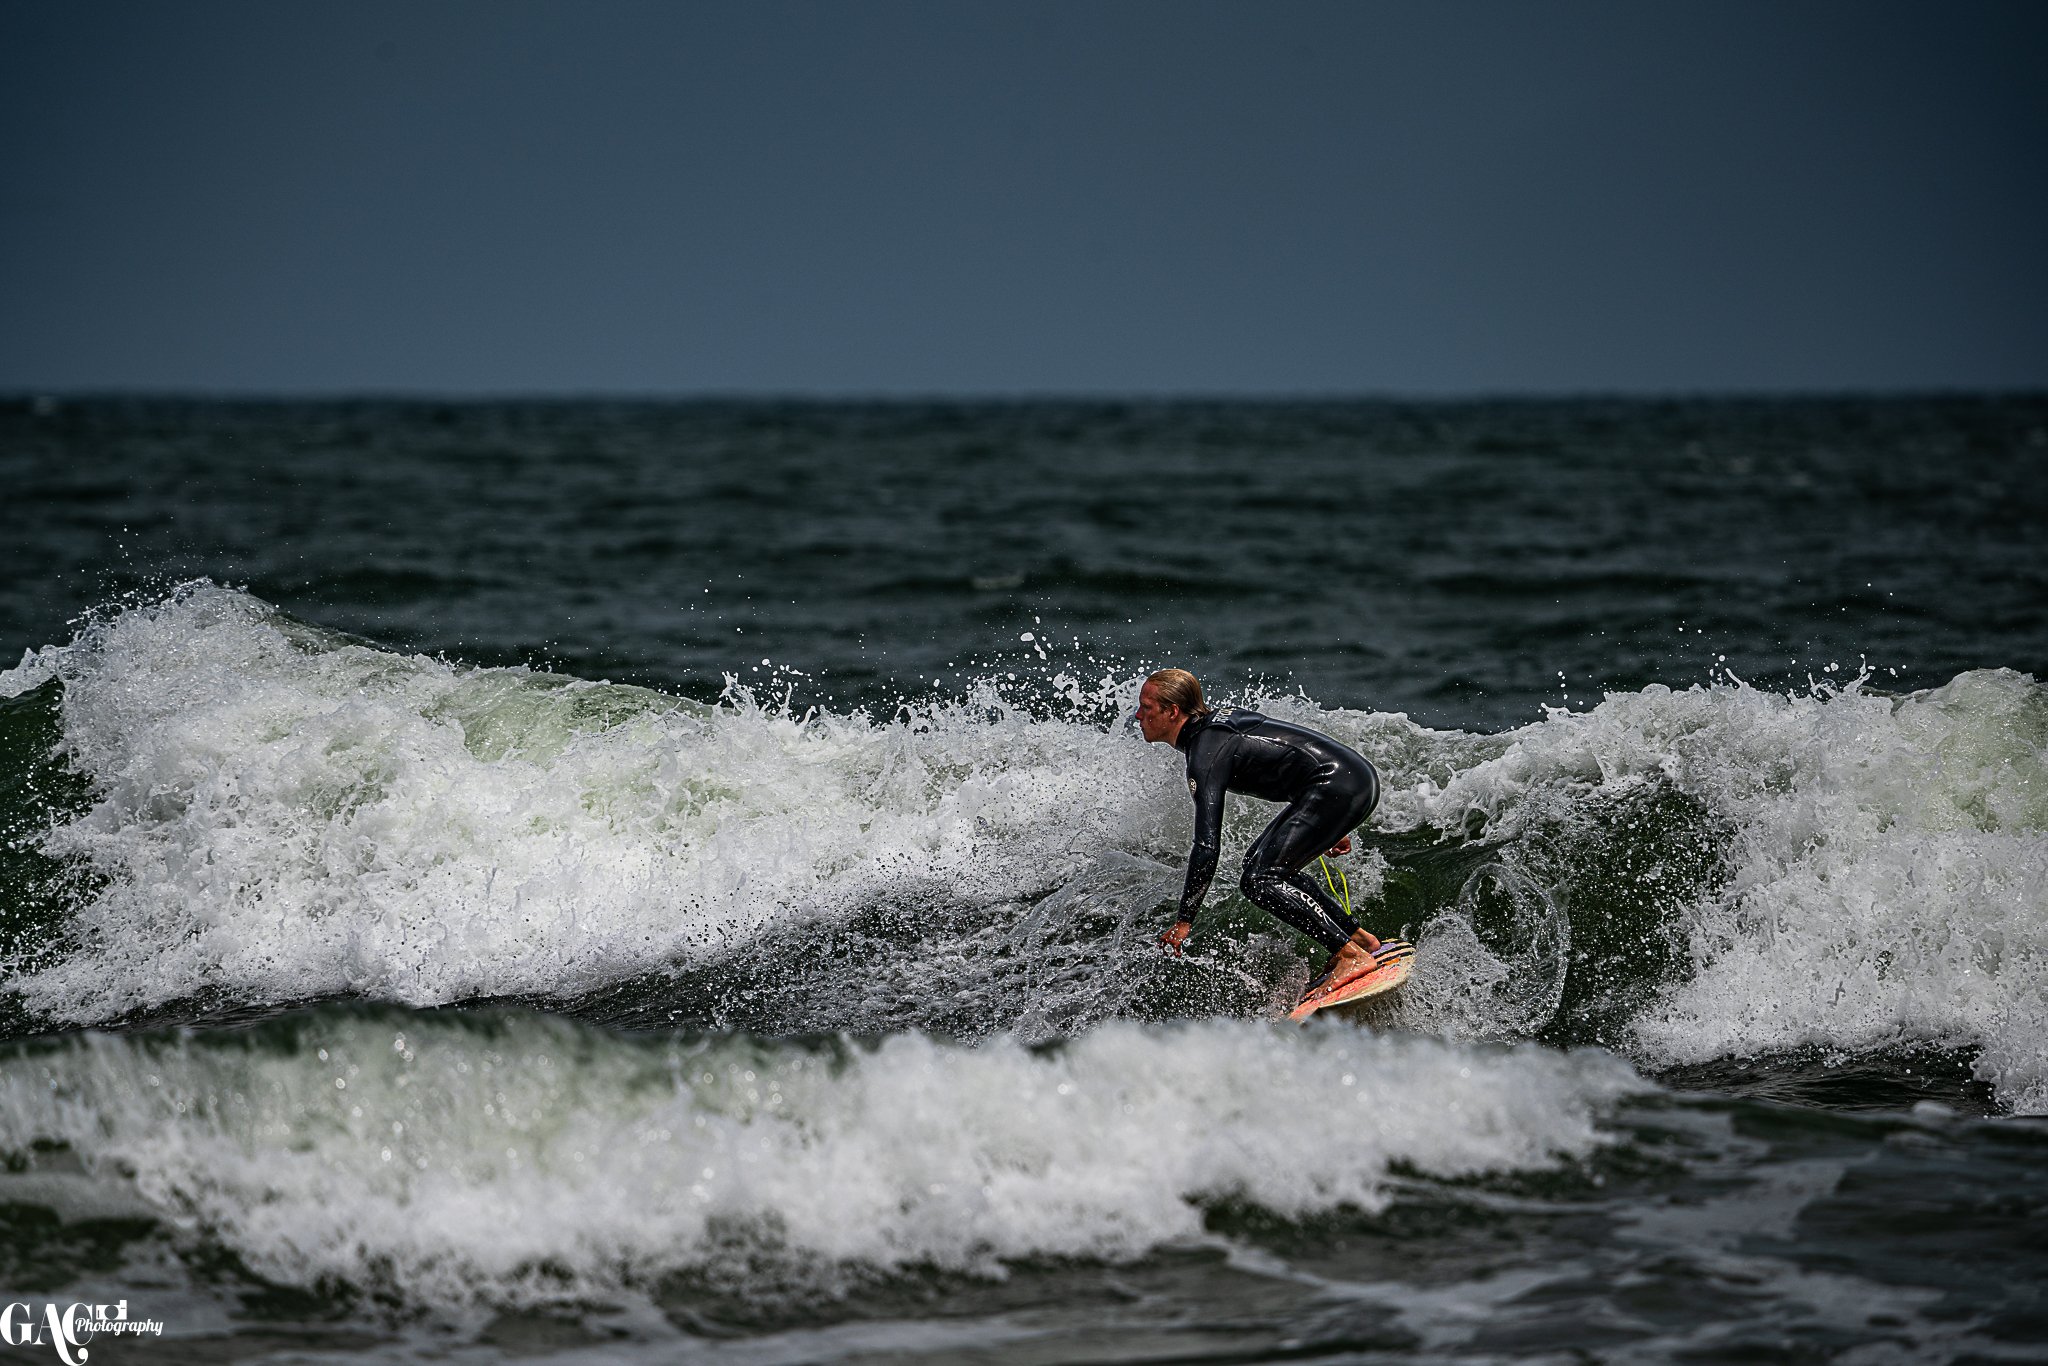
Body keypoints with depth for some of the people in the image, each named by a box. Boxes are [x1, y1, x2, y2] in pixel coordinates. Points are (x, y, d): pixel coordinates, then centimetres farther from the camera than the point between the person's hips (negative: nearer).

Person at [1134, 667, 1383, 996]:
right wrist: (1327, 826, 35)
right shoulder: (1218, 721, 14)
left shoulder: (1205, 756, -14)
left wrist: (1184, 922, -14)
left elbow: (1207, 848, -19)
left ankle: (1350, 955, -14)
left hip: (1341, 785, -10)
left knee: (1259, 880, -12)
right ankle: (1359, 938, 18)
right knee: (1266, 866, 18)